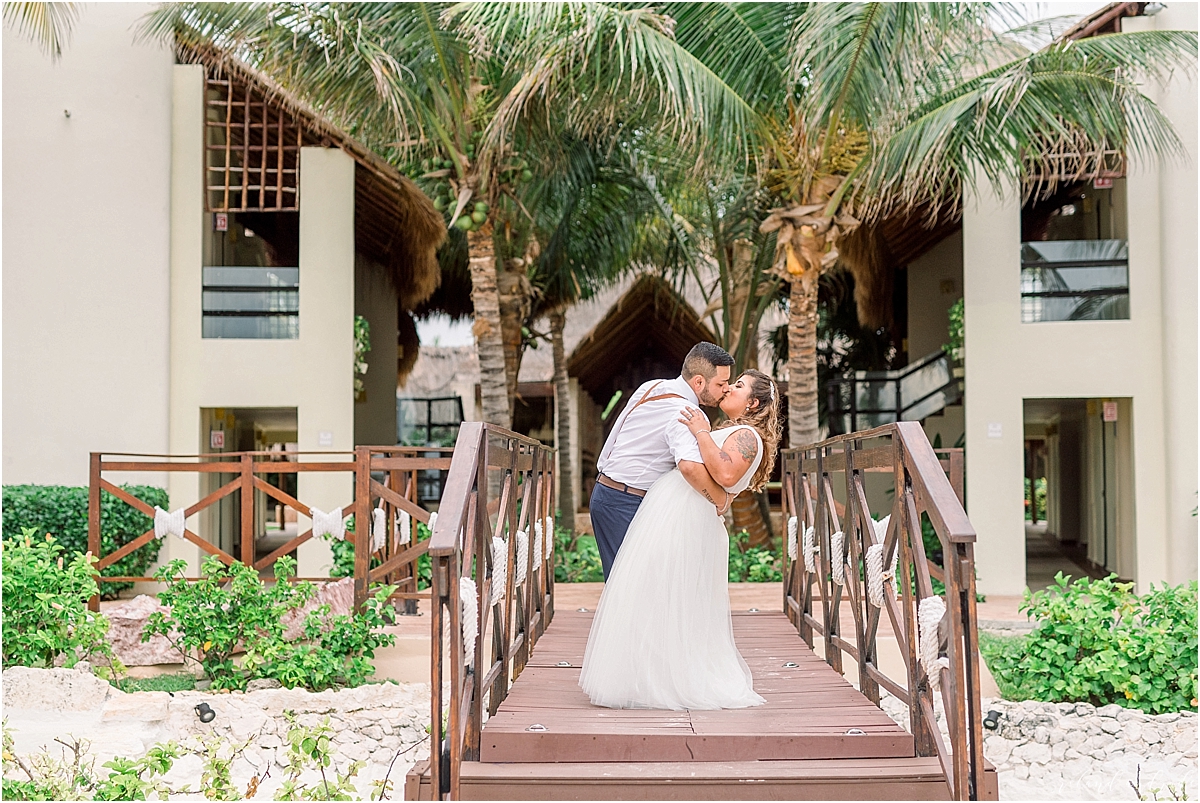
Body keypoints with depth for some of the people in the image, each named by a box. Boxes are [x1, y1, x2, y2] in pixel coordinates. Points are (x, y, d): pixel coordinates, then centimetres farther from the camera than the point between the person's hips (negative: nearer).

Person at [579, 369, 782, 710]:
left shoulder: (747, 435, -5)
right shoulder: (728, 432, 27)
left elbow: (726, 474, -24)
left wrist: (700, 432, -17)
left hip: (685, 522, -10)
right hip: (669, 515, 10)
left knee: (661, 603, -8)